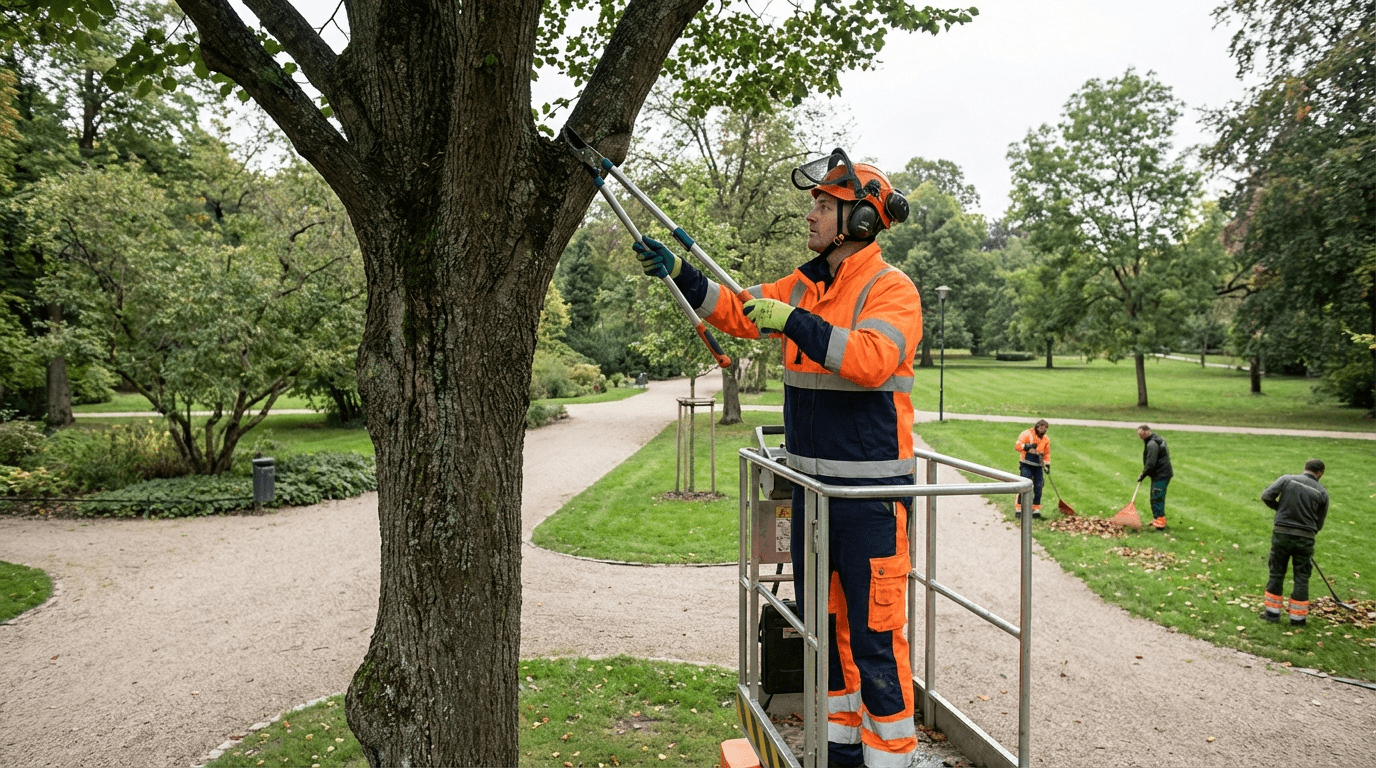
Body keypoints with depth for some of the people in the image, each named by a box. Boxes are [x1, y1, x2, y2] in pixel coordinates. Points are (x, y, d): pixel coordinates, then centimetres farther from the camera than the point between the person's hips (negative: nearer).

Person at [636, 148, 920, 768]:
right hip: (812, 478, 8)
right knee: (821, 617, 18)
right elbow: (739, 311, 11)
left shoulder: (891, 289, -11)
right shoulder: (804, 286, 11)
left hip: (871, 488, -8)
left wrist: (795, 322, -31)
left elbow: (872, 359, -27)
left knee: (874, 630, -2)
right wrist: (679, 274, 1)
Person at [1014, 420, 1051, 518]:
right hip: (1026, 465, -5)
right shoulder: (1027, 434, -6)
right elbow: (1017, 446, -12)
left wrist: (1047, 464, 7)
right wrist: (1027, 446, -30)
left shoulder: (1046, 439, 11)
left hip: (1038, 466, 5)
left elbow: (1047, 454, 20)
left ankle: (1036, 510, 15)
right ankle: (1020, 510, -2)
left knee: (1038, 488, 4)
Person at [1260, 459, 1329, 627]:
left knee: (1276, 573, 11)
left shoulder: (1287, 479, -1)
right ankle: (1297, 617, 17)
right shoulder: (1322, 492, 3)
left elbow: (1266, 496, -8)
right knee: (1301, 577, 11)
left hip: (1281, 533, 0)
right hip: (1305, 538, 0)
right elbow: (1320, 523, 7)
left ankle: (1272, 612, 17)